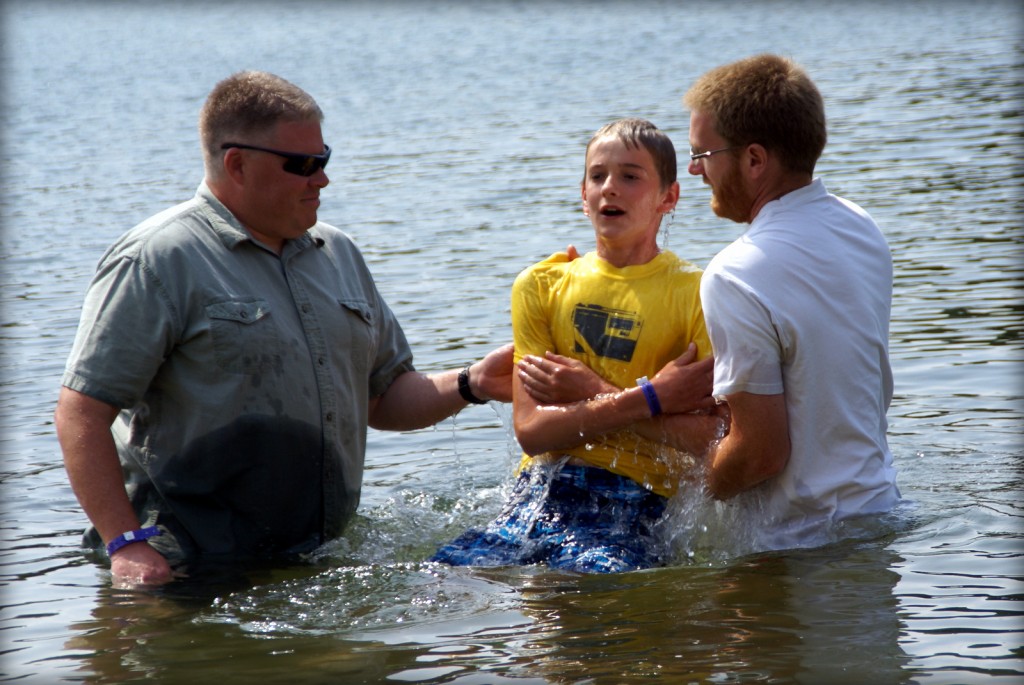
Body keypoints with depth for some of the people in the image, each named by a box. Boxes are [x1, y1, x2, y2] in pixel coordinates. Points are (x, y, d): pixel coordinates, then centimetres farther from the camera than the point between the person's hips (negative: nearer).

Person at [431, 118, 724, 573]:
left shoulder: (696, 295, 3)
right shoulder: (541, 285, 12)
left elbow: (708, 439, -10)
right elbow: (531, 429, 0)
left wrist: (592, 395, -7)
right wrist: (651, 397, -10)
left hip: (633, 505, -2)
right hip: (537, 493, 2)